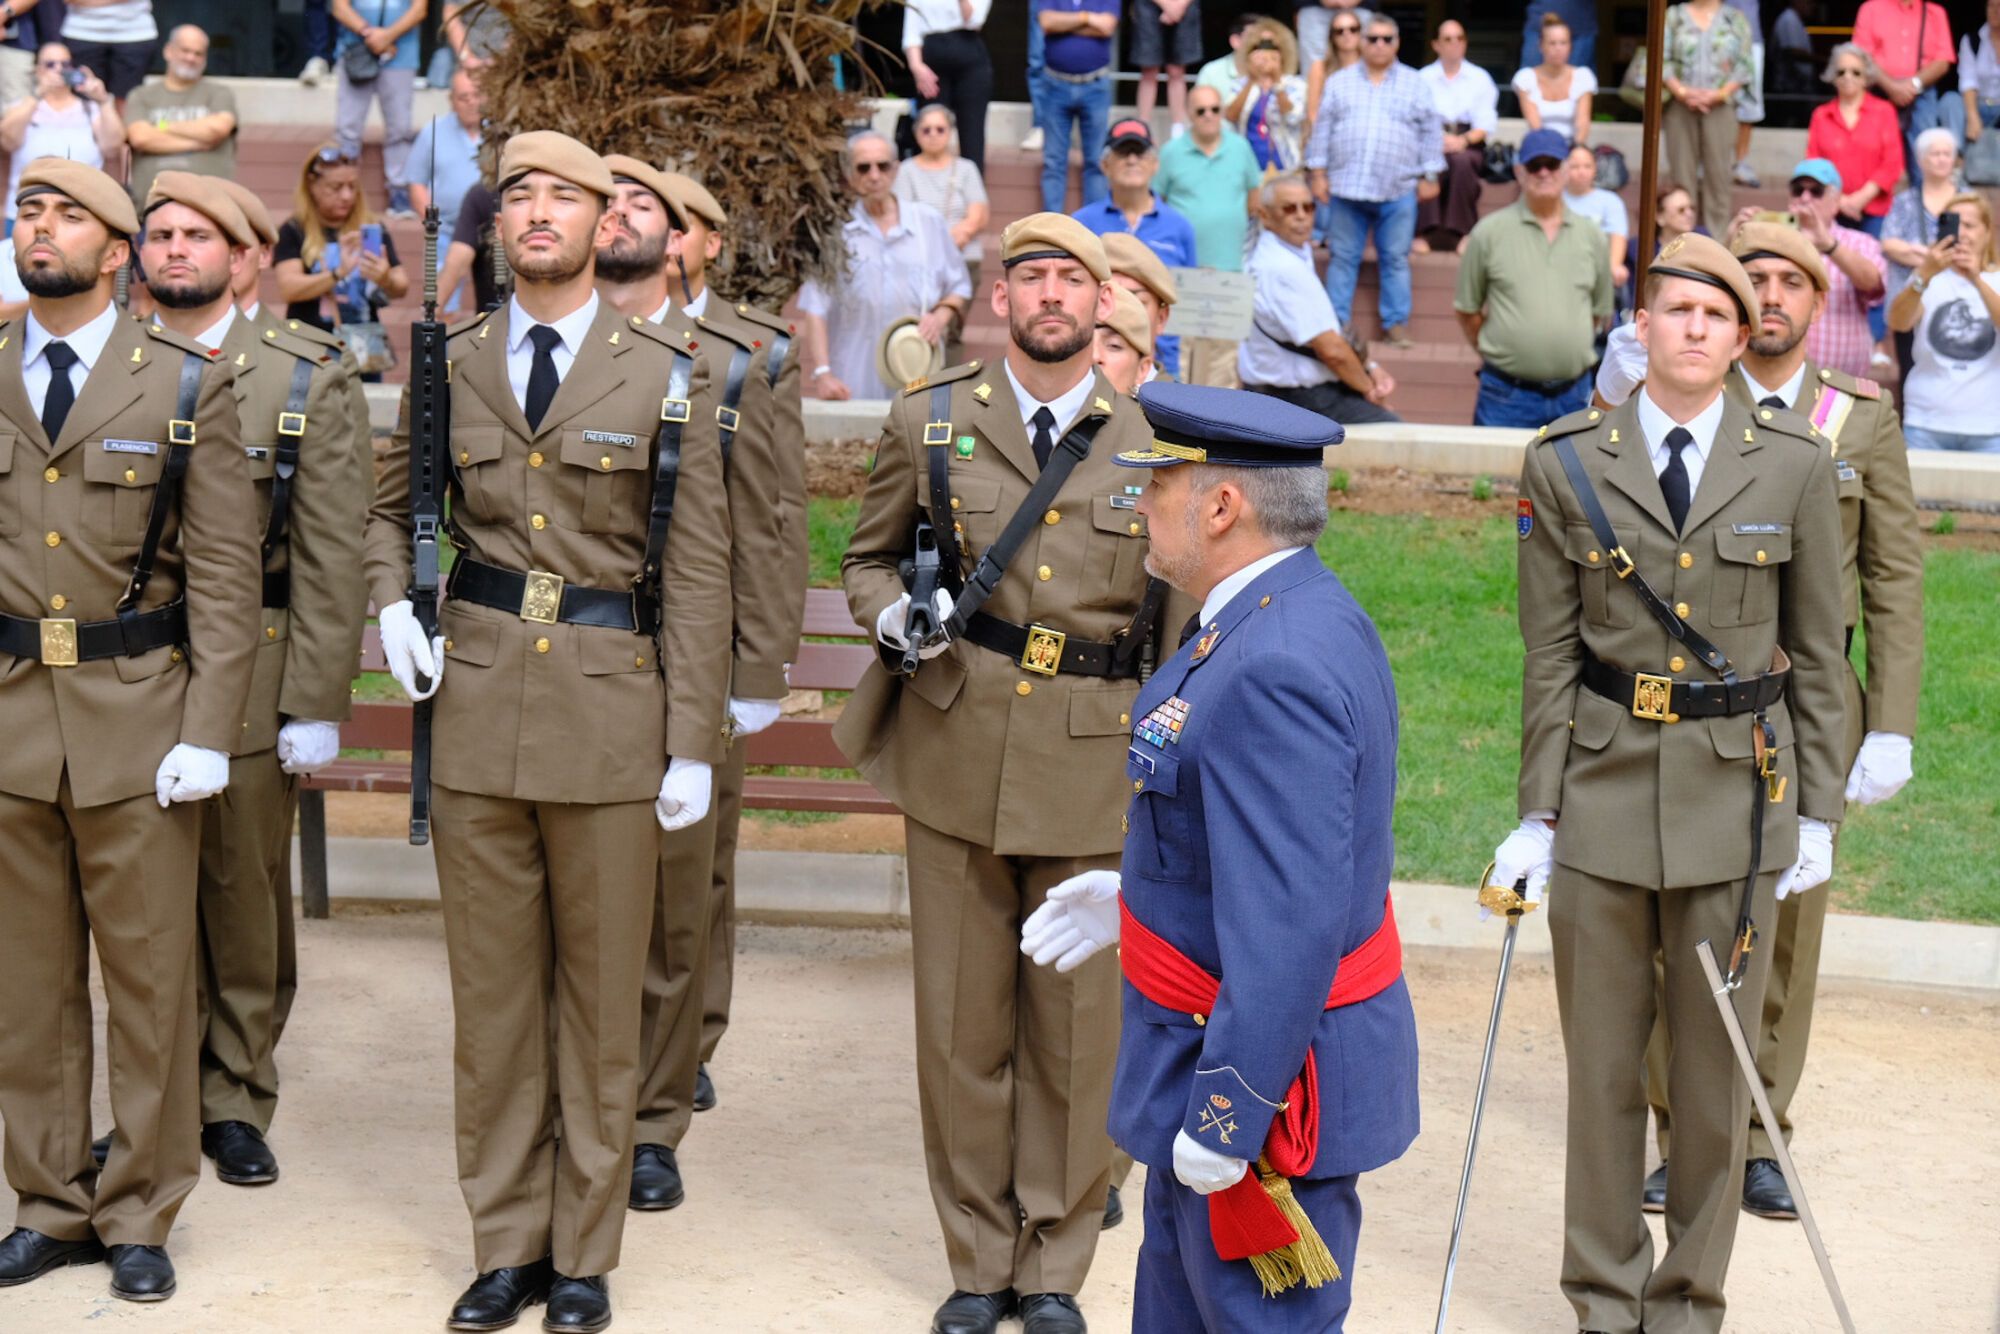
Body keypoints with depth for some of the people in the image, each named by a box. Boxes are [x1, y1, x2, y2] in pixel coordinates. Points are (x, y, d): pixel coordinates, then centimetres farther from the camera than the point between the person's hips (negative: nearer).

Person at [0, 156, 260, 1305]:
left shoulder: (188, 386, 1)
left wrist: (208, 734, -10)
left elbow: (226, 573, -3)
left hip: (139, 716, -2)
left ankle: (140, 1215, 16)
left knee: (149, 980, 4)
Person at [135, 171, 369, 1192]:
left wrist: (316, 707, -7)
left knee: (246, 903, 6)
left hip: (250, 682, -1)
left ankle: (236, 1101, 18)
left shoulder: (304, 382, 2)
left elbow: (332, 559, -2)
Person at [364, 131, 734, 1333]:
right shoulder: (450, 367, 9)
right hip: (476, 702, 3)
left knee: (603, 995, 5)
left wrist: (694, 744, -5)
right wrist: (393, 604, 4)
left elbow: (700, 576, 0)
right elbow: (393, 505, 25)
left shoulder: (665, 377, 1)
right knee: (490, 991, 7)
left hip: (612, 708, -2)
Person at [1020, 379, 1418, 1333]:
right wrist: (1137, 893, 20)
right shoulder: (1293, 618, 5)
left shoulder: (1276, 667, -28)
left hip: (1261, 1077, -11)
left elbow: (1290, 927, -30)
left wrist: (1225, 1118, -26)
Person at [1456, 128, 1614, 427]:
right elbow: (1466, 309, 6)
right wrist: (1492, 353, 6)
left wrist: (1574, 351, 12)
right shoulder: (1489, 232, -1)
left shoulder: (1590, 235, 9)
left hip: (1574, 395, 3)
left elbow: (1601, 311, 17)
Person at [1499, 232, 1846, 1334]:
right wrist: (1538, 813, -2)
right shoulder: (1566, 466, 0)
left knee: (1715, 1065, 7)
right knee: (1601, 1062, 7)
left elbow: (1816, 654, 5)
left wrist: (1818, 811, 4)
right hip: (1603, 790, 0)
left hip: (1737, 791, 0)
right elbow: (1549, 655, 1)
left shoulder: (1795, 466, 1)